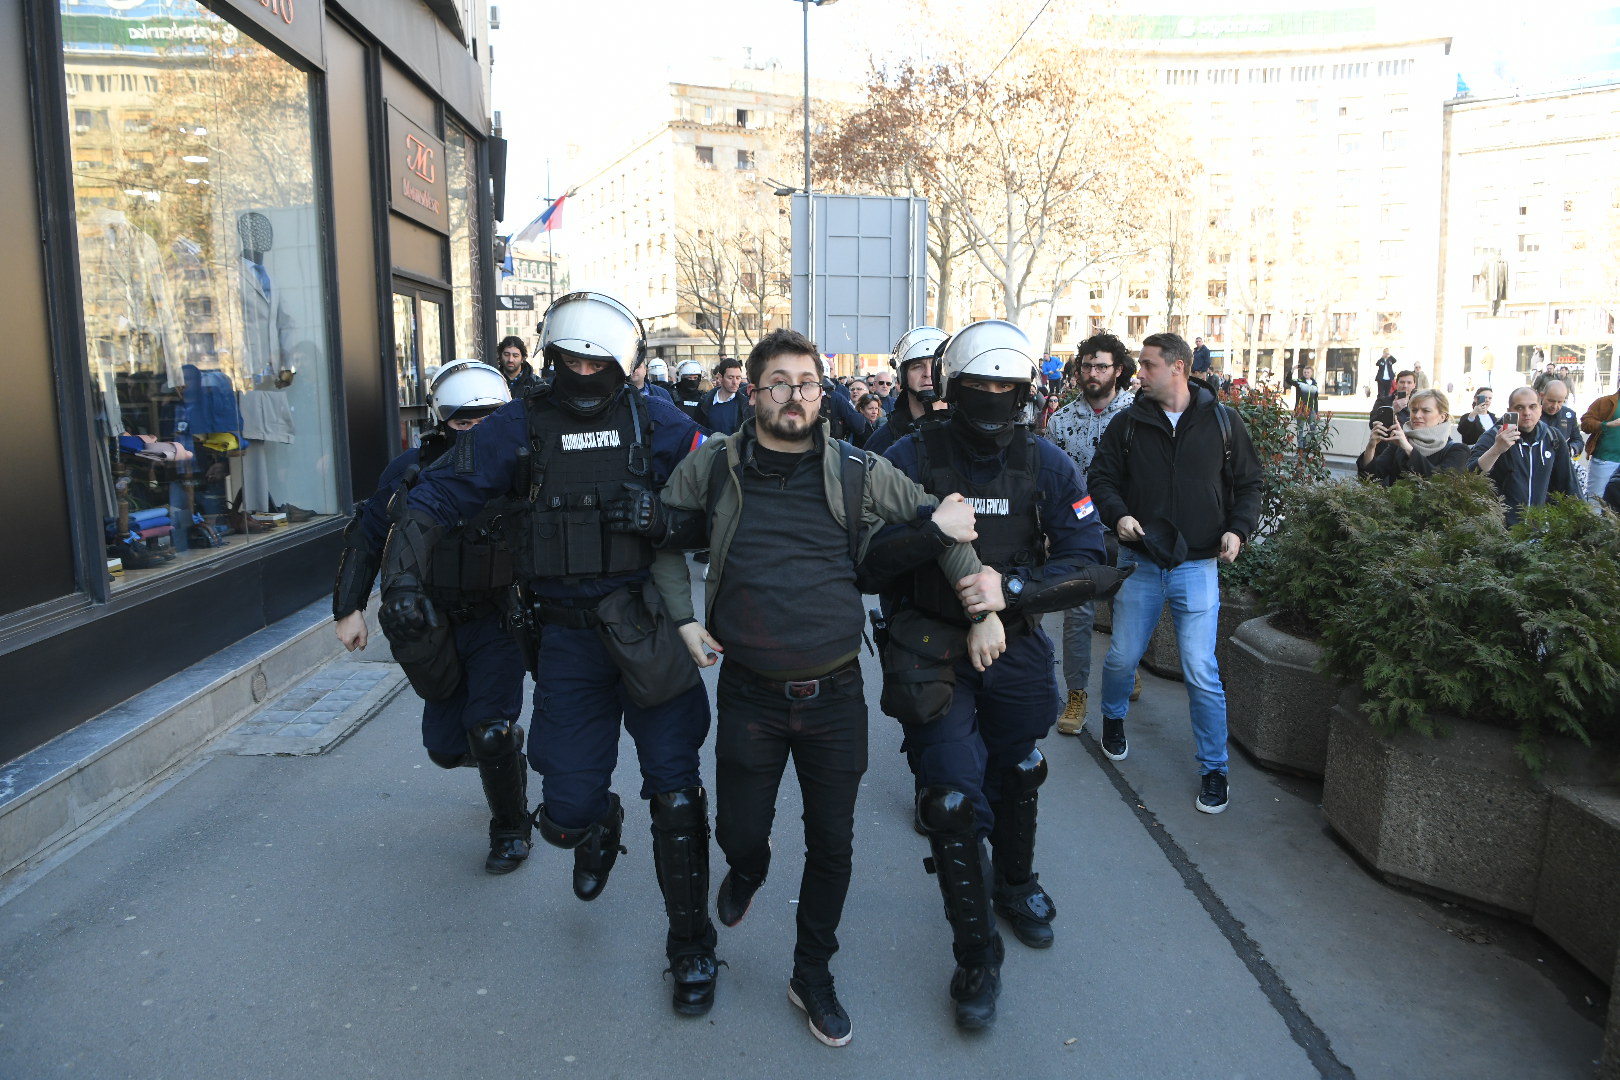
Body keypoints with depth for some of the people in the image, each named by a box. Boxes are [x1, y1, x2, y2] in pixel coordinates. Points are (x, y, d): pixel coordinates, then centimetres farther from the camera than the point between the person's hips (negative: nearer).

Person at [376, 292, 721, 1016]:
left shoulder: (655, 422, 1)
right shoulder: (520, 428, 2)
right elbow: (435, 497, 2)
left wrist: (664, 516, -19)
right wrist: (402, 579, -12)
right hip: (569, 636, 1)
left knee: (675, 792, -2)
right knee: (566, 813, 4)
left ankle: (691, 944, 20)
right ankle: (599, 824, 46)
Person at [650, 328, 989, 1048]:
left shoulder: (857, 473, -4)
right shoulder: (714, 467, -3)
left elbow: (941, 519, 7)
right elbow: (665, 536, 11)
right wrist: (683, 618, 2)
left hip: (835, 693, 0)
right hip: (749, 692, 0)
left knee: (832, 846, 10)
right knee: (739, 833, 12)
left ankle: (812, 975, 35)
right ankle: (747, 872, 52)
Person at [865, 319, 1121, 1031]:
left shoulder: (1048, 467, -6)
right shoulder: (910, 459, -12)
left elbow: (1088, 566, -12)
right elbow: (871, 559, -14)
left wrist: (1010, 587, -28)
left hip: (1017, 651, 3)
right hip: (934, 652, -3)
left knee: (1017, 778, 22)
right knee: (953, 795, -7)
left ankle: (1014, 883, 54)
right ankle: (977, 954, 16)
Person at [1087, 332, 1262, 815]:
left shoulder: (1222, 421, 1)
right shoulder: (1128, 424, 2)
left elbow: (1247, 482, 8)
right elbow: (1102, 477, 5)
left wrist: (1238, 528, -8)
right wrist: (1118, 515, -14)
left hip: (1198, 565, -2)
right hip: (1139, 562, 2)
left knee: (1201, 672, -3)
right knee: (1122, 656, 11)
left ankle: (1214, 768, 14)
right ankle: (1113, 719, 43)